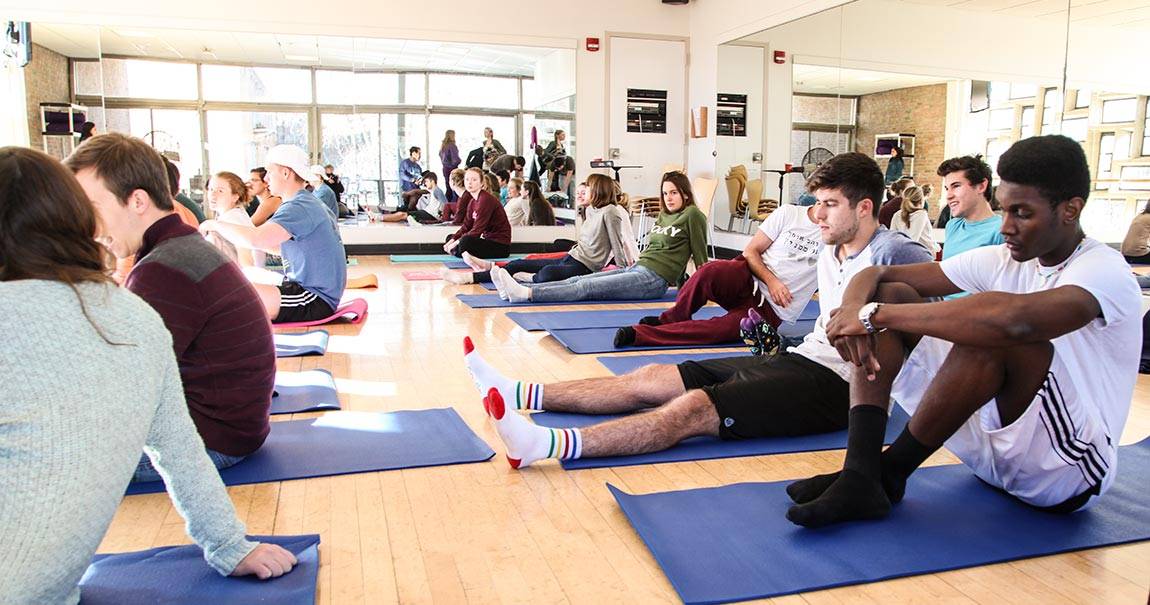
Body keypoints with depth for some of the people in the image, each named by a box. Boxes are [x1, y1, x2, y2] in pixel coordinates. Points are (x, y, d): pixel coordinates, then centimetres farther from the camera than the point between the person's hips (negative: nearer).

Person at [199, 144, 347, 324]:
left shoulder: (299, 207, -16)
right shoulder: (308, 203, 18)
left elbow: (255, 239, -29)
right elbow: (284, 248, 25)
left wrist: (215, 225, -13)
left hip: (315, 300, -11)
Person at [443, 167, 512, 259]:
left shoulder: (486, 199, -18)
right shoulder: (472, 202, 11)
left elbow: (477, 230, -22)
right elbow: (466, 226, 10)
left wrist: (457, 242, -17)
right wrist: (453, 240, -5)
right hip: (488, 239, 10)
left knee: (465, 241, -36)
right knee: (450, 238, 15)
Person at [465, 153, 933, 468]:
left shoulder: (893, 254, -9)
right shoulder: (829, 254, 18)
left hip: (835, 385, -9)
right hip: (799, 359, 9)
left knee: (693, 407, -30)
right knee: (650, 380, -2)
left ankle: (546, 445, -43)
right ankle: (518, 394, -3)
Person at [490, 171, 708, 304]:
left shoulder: (692, 215, -3)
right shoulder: (663, 216, 21)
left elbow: (700, 254, -3)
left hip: (655, 280, -8)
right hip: (636, 268, 8)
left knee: (587, 287, -21)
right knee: (579, 280, -8)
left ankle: (526, 294, -32)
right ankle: (517, 290, -18)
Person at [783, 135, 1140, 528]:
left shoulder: (1105, 272, -17)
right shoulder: (1000, 261, 3)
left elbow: (1015, 319, -41)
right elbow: (877, 274, 0)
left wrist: (875, 314, -34)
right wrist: (854, 306, -26)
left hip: (1071, 469, -6)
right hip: (993, 446, 7)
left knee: (991, 327, -34)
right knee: (889, 294, -7)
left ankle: (889, 473, -18)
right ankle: (859, 479, -21)